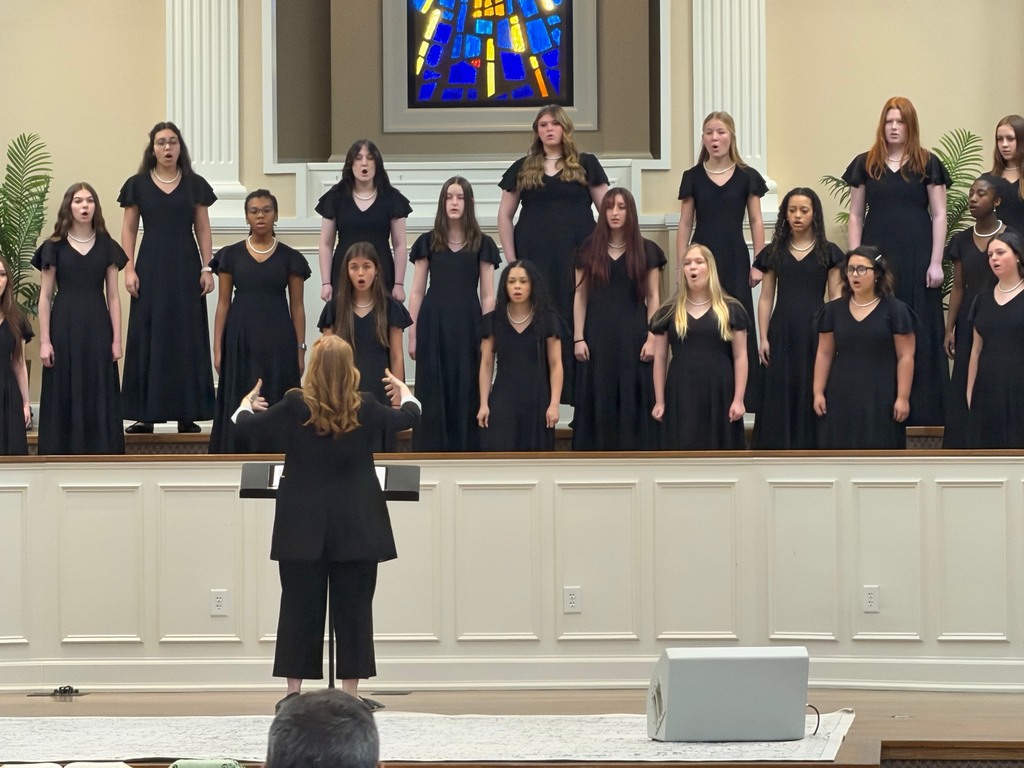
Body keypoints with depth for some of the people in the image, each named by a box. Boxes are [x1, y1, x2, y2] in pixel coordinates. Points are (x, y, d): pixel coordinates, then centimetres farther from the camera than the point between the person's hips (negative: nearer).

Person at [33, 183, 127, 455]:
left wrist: (117, 339, 0)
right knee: (64, 398, -1)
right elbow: (45, 296, 1)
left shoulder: (107, 247, 7)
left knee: (99, 399, 1)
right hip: (64, 328, -1)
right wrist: (44, 341, -6)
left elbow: (113, 296, 6)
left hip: (97, 329, 1)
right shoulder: (54, 247, 2)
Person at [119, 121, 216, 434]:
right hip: (151, 266, -1)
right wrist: (129, 269, -5)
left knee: (187, 337, 0)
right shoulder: (138, 185, 4)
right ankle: (145, 415, 1)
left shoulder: (195, 185, 6)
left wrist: (207, 268, -2)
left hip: (186, 266, 1)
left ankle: (187, 414, 4)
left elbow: (203, 230, 6)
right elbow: (128, 230, 4)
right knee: (148, 337, -2)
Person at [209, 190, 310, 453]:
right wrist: (218, 348, 0)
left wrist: (301, 349, 0)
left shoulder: (290, 258, 4)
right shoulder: (231, 255, 4)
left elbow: (297, 306, 5)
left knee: (276, 406, 0)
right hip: (241, 339, 0)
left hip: (277, 340, 0)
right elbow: (223, 303, 5)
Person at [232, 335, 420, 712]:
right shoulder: (365, 408, -4)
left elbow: (247, 426, 4)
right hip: (356, 525, 0)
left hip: (303, 526, 0)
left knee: (299, 608, 6)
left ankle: (294, 691, 9)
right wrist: (405, 394, 36)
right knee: (353, 607, 5)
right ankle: (350, 691, 6)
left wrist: (245, 406, 27)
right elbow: (406, 417, 14)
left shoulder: (295, 406, -8)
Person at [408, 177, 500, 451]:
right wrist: (412, 335, 1)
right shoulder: (428, 242, 6)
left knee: (465, 394, 0)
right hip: (433, 324, 0)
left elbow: (488, 296, 4)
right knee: (433, 395, 0)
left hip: (467, 325, 0)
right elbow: (417, 293, 6)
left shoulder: (482, 244, 5)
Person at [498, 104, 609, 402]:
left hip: (577, 254, -1)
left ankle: (579, 392, -3)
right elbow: (504, 215, 14)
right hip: (535, 255, 1)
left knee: (577, 321, -5)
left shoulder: (586, 165, 9)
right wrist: (511, 259, 4)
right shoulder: (522, 169, 13)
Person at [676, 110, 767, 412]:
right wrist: (680, 267, 2)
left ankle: (742, 396, 4)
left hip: (734, 260, -1)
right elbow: (685, 224, 6)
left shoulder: (746, 176, 2)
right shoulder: (693, 177, 4)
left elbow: (756, 221, 4)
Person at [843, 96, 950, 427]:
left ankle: (921, 409, 3)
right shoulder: (865, 164, 8)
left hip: (916, 257, -1)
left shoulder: (927, 164, 4)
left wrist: (935, 263, -4)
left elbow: (939, 215, 3)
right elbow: (856, 216, 10)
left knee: (920, 334, 0)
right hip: (877, 255, 1)